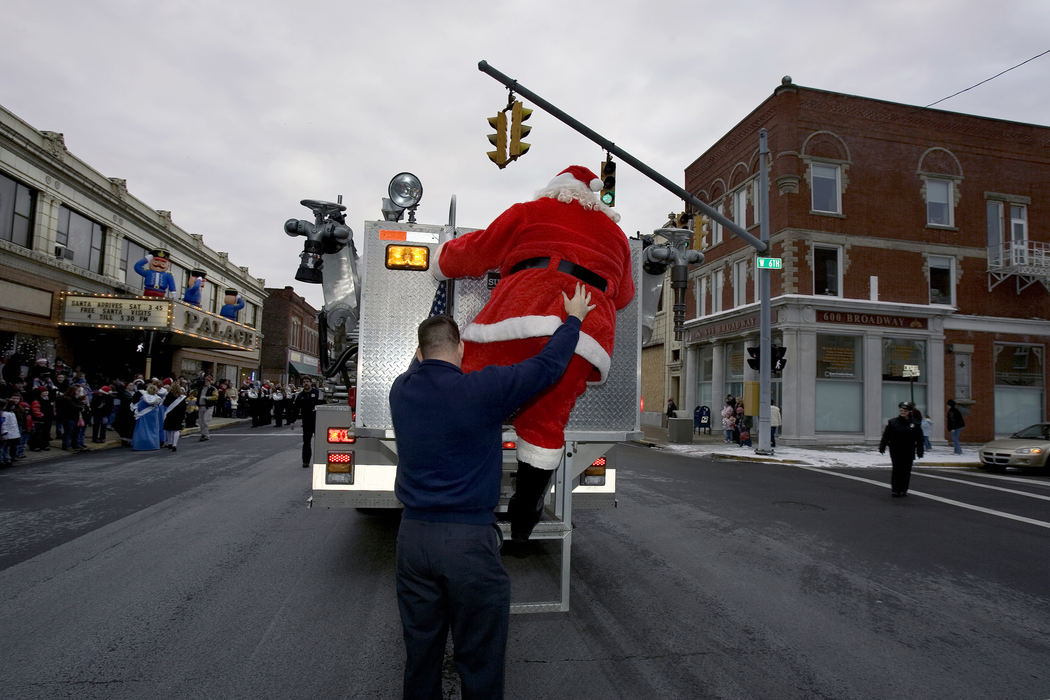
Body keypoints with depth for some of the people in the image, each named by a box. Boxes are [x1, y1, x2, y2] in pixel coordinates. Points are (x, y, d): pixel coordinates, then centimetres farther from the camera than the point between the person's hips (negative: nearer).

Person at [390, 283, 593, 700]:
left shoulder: (401, 391, 1)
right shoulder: (482, 388, -14)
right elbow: (548, 366, -5)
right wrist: (574, 317, 9)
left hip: (413, 535, 5)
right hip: (470, 540, -5)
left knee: (420, 652, 20)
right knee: (479, 661, 11)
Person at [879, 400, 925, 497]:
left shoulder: (915, 424, 2)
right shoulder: (893, 422, 0)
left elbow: (919, 439, 4)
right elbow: (886, 435, -1)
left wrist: (919, 451, 1)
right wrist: (882, 446, -6)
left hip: (909, 452, 1)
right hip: (896, 451, -1)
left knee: (906, 471, 6)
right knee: (897, 469, -2)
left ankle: (903, 489, 18)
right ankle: (895, 490, 4)